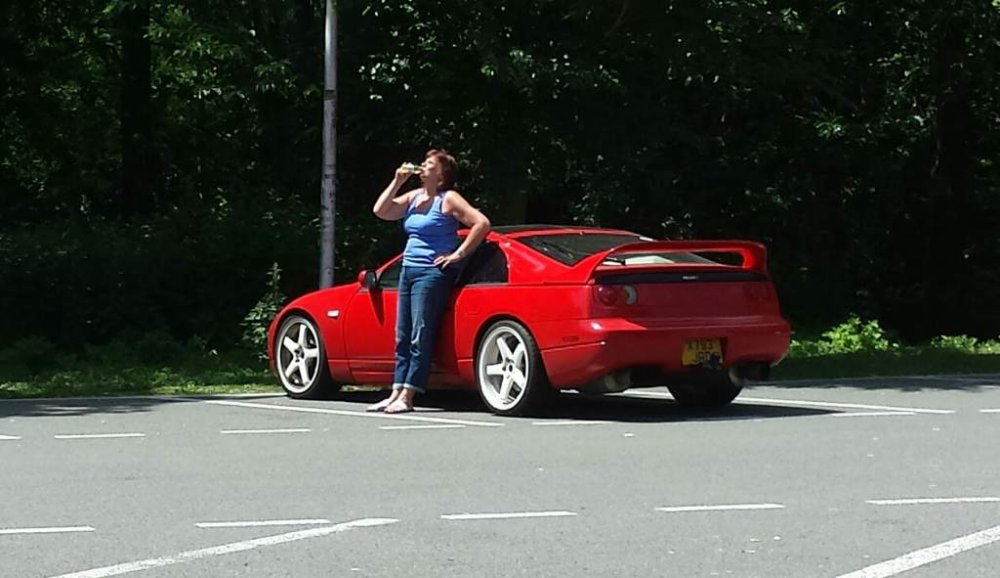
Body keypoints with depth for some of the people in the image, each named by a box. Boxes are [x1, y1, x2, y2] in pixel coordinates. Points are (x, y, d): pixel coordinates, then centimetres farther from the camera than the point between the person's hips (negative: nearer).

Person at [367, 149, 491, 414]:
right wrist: (397, 182, 4)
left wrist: (458, 254, -13)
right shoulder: (414, 197, 16)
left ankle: (407, 397, -10)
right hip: (409, 270, 8)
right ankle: (396, 393, 9)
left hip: (433, 273, -8)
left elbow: (482, 223, -15)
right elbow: (381, 211, 10)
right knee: (403, 337, 7)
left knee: (420, 337, -8)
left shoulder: (448, 199, -6)